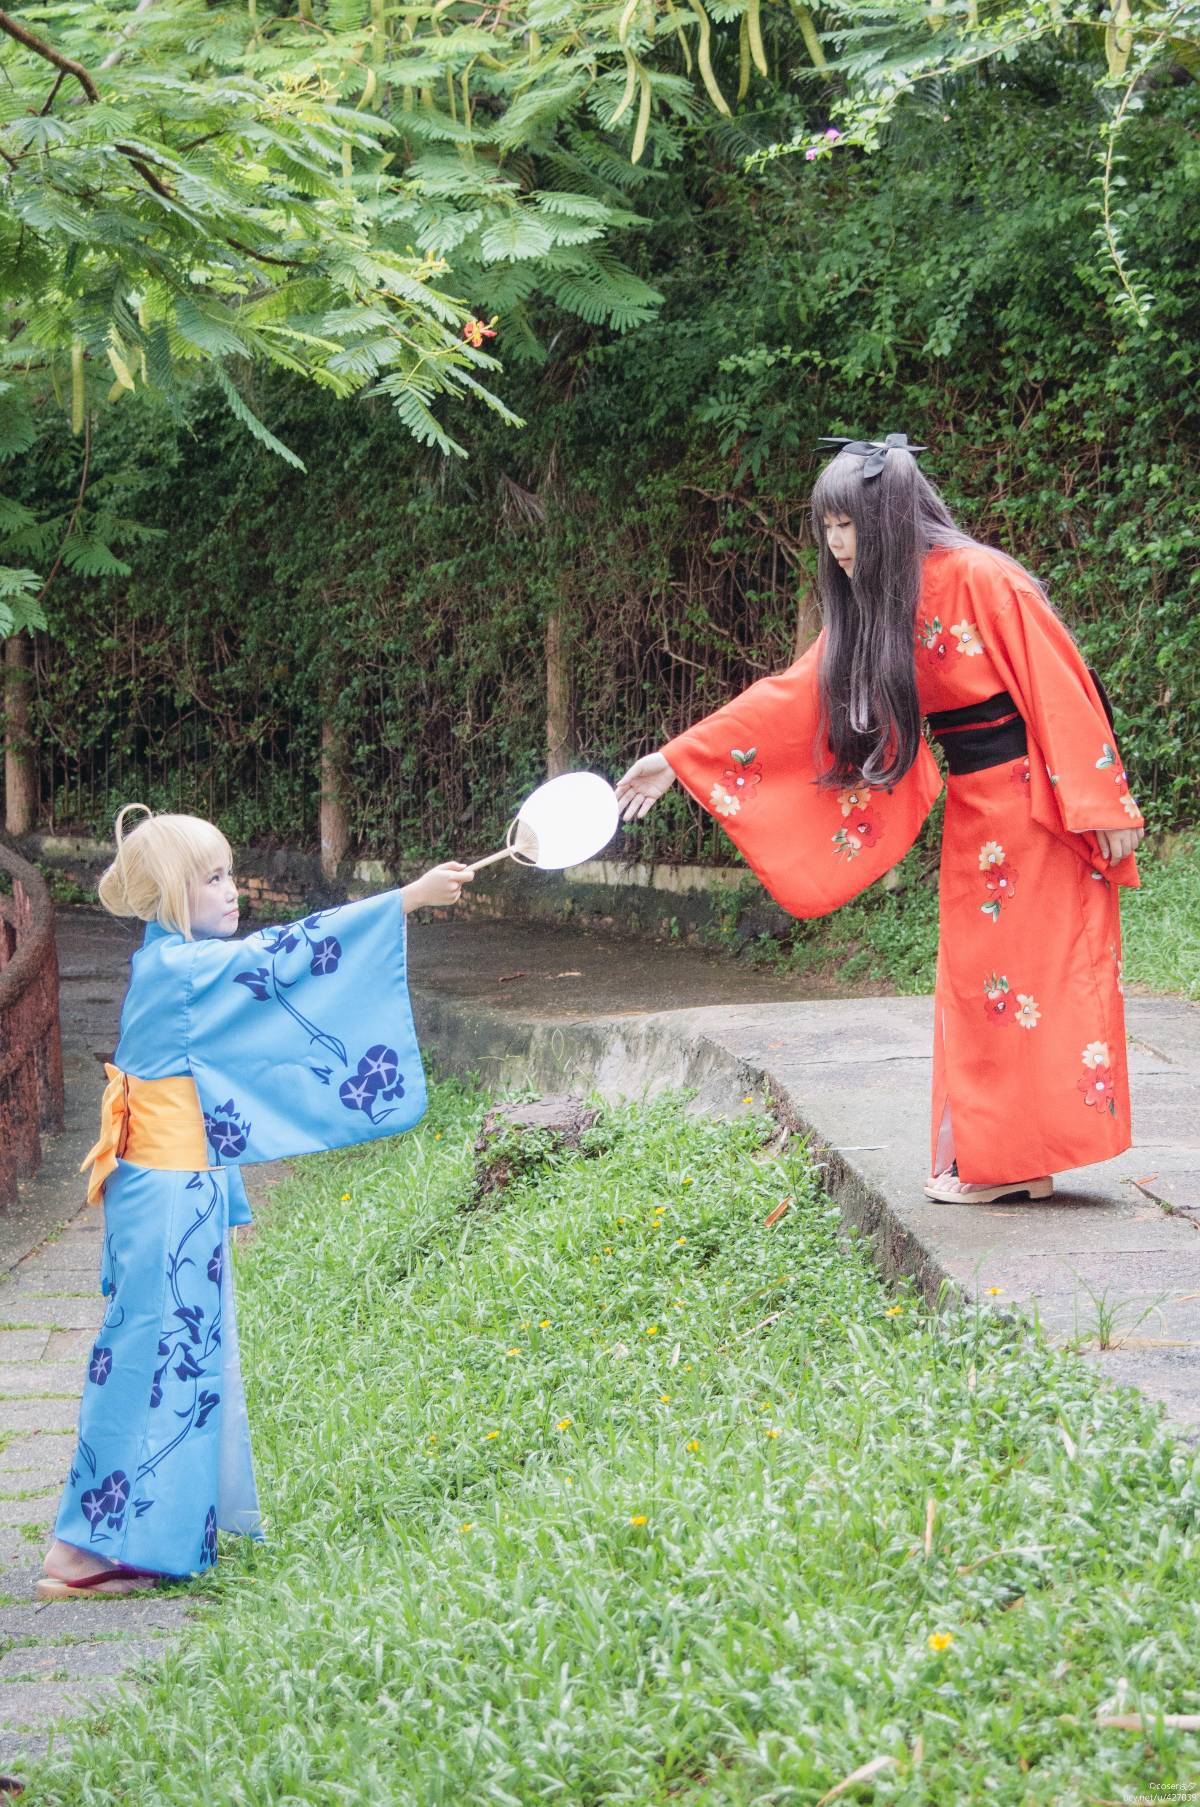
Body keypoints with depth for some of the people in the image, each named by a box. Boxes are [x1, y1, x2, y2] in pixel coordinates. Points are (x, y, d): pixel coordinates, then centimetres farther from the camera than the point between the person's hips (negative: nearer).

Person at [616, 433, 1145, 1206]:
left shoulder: (982, 580, -16)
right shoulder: (871, 609, 7)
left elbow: (1061, 689, -17)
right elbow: (791, 698, 8)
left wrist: (1101, 808, -17)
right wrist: (678, 759, 5)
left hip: (1036, 804, -8)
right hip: (975, 809, 8)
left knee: (1030, 973, -4)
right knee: (979, 982, 7)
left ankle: (1017, 1158, 2)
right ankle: (994, 1159, 12)